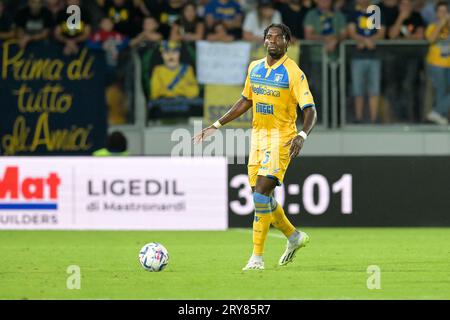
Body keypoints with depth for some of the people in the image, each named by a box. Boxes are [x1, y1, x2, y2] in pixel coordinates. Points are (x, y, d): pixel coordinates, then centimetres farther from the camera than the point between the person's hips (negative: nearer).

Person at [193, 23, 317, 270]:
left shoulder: (293, 73, -11)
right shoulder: (255, 68, 8)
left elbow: (310, 110, -15)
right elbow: (245, 101, 20)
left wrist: (302, 136, -34)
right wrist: (216, 126, 18)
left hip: (281, 138, -7)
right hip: (258, 136, 7)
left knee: (261, 194, -16)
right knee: (261, 196, 10)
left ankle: (257, 257, -11)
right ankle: (293, 236, 33)